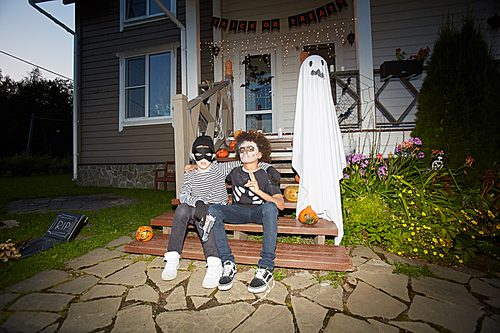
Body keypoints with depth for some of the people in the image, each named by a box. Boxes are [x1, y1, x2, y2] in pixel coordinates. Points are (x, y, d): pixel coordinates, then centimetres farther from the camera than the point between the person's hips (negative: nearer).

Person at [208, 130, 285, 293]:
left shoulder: (266, 175, -4)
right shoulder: (234, 172, 5)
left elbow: (281, 205, -13)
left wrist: (259, 191, -26)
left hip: (258, 212, -2)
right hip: (238, 211, 3)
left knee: (270, 207, -36)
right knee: (213, 210, -25)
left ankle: (265, 268, -33)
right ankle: (228, 263, -24)